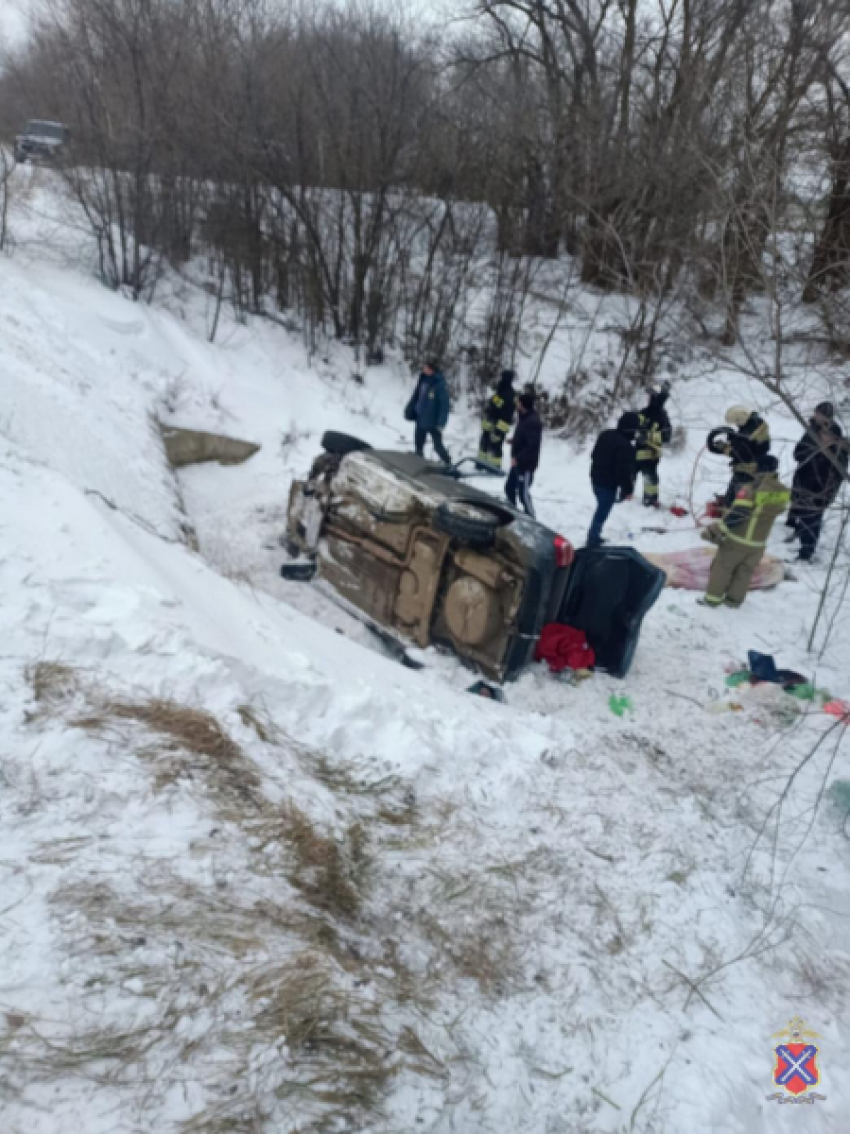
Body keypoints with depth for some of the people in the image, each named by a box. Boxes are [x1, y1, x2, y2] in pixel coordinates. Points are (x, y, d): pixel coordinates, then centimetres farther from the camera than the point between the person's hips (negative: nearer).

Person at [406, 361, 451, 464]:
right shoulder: (423, 380, 0)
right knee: (418, 445, 15)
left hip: (433, 422, -7)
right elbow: (416, 396, 11)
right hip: (420, 420, 7)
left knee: (438, 446, 3)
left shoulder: (440, 384, -19)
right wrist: (409, 410, 8)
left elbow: (444, 405, -18)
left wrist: (441, 423, -20)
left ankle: (448, 465, 22)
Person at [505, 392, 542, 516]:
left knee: (523, 493, -5)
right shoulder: (524, 418, 9)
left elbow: (533, 445, -27)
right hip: (518, 462, 10)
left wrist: (517, 458, -25)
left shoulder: (533, 422, -22)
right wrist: (514, 441, 10)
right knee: (509, 488, 19)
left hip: (526, 464, -10)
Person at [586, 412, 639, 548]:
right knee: (602, 513, -1)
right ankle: (592, 543, 3)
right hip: (609, 484, -9)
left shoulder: (605, 434, 5)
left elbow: (594, 455, 17)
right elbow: (625, 471, -22)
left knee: (602, 510, 23)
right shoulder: (625, 446, -23)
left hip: (596, 478, 9)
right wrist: (628, 489, -12)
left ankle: (595, 537, 33)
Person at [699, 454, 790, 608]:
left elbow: (736, 515, -24)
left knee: (722, 567, 10)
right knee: (745, 571, 19)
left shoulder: (751, 489, -22)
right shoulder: (783, 492, -5)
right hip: (758, 543, 5)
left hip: (738, 539, -5)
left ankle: (712, 599, 15)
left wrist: (713, 531, -18)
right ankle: (733, 599, 28)